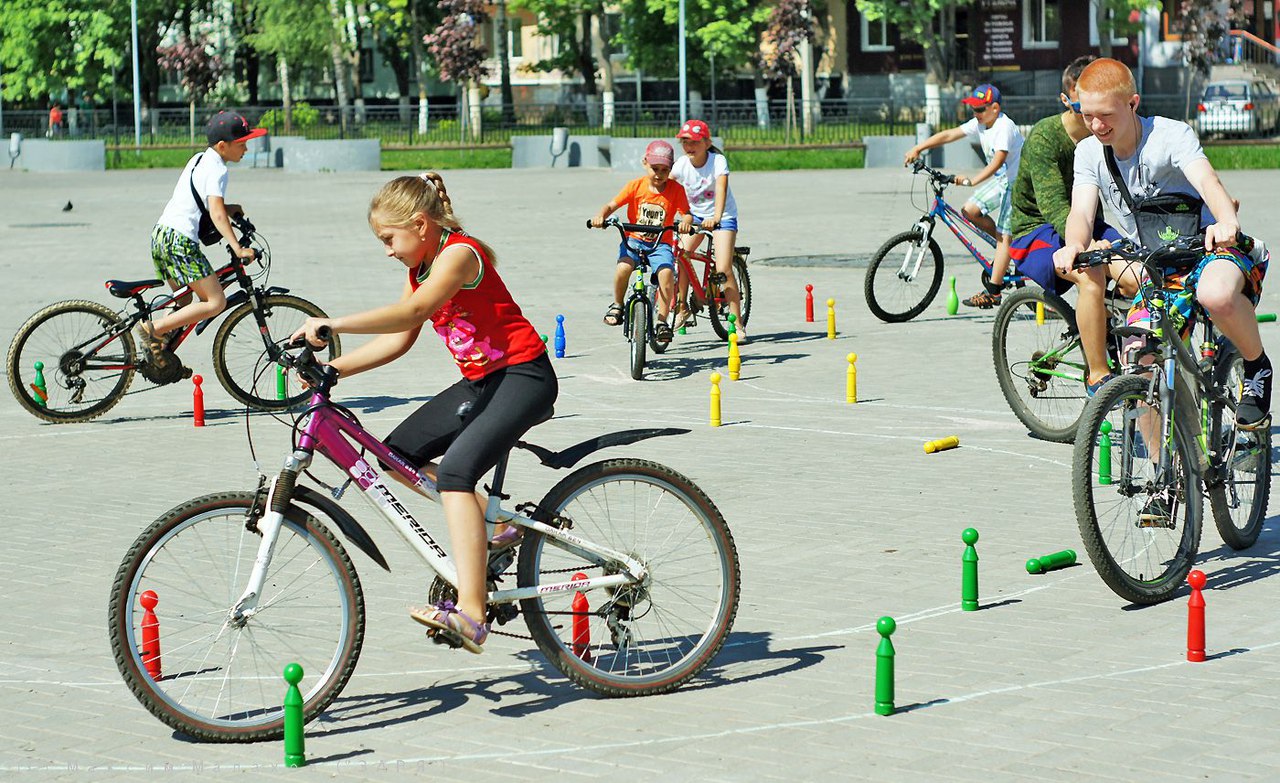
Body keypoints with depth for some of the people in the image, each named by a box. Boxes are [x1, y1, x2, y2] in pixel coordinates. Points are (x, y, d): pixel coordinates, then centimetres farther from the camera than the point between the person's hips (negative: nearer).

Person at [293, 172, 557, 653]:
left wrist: (333, 324, -38)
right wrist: (333, 368, -2)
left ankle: (471, 614, -34)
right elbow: (397, 340, 10)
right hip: (480, 381, 10)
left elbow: (414, 312, -34)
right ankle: (494, 524, 12)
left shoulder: (458, 253, -17)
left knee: (455, 469, -27)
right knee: (400, 452, 3)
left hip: (524, 378, -10)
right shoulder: (421, 267, 11)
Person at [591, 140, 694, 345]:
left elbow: (686, 213, -8)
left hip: (660, 244, 0)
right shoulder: (636, 186, -3)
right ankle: (617, 305, -3)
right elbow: (611, 205, -4)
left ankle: (662, 322, -16)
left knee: (666, 273, -29)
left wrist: (686, 221, -32)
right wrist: (600, 216, -25)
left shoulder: (675, 189, -3)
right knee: (624, 267, -30)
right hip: (634, 240, 0)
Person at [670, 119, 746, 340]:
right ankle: (682, 308, 7)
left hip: (722, 217, -4)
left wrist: (716, 217, -52)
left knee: (723, 270, -16)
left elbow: (721, 188, -37)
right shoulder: (682, 164, -11)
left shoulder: (718, 161, -23)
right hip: (695, 215, 4)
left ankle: (737, 324, -7)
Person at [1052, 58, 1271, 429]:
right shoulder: (1089, 152, -2)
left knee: (1216, 294, -39)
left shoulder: (1171, 135, -16)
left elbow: (1205, 179, -33)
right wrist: (1074, 246, -41)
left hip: (1210, 248, -5)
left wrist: (1227, 222, -57)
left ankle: (1257, 368, -11)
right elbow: (1082, 211, -16)